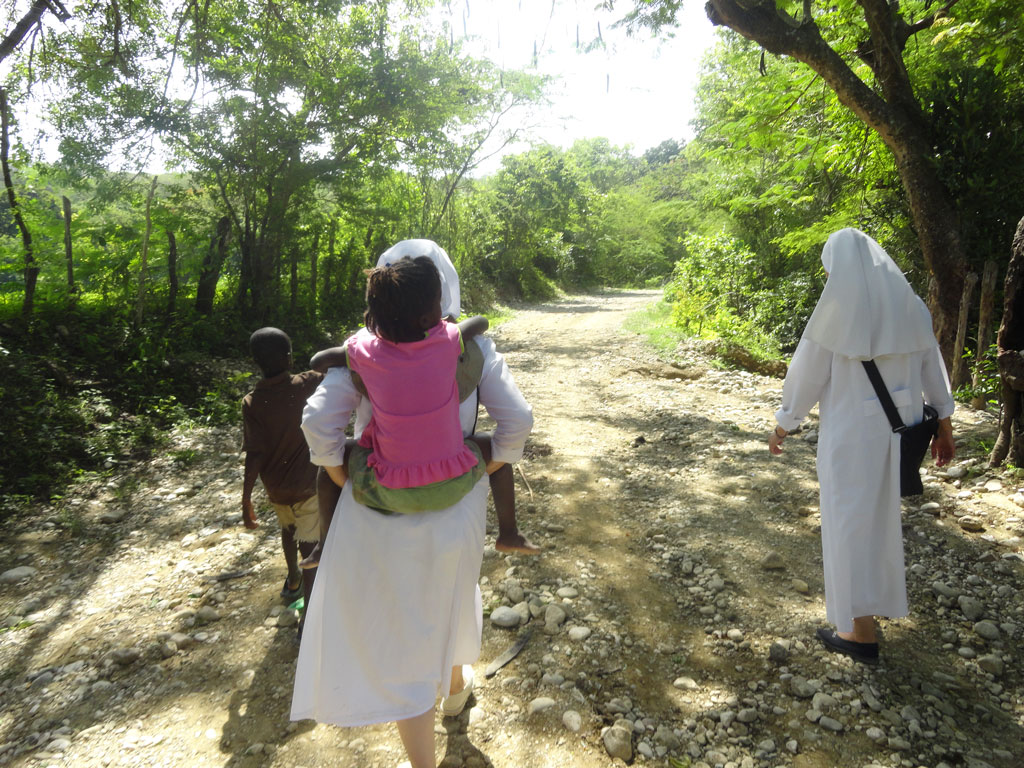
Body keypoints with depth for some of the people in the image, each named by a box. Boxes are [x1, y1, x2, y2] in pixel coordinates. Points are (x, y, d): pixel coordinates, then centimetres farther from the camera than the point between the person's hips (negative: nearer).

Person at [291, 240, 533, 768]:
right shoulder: (472, 344, -10)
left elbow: (319, 421, -18)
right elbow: (516, 420, -13)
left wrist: (346, 481, -3)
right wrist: (480, 473, 2)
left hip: (379, 512, -2)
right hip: (455, 507, 3)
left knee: (394, 631, 13)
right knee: (449, 591, 32)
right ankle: (455, 686, 57)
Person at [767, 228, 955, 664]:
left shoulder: (837, 308, -13)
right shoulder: (907, 302, 4)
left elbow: (807, 371, -9)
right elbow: (932, 365, 8)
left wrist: (783, 426, 2)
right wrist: (944, 424, 16)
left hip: (851, 431, -7)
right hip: (899, 428, 7)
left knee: (850, 524, 4)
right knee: (883, 515, 24)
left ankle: (861, 633, 11)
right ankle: (878, 598, 43)